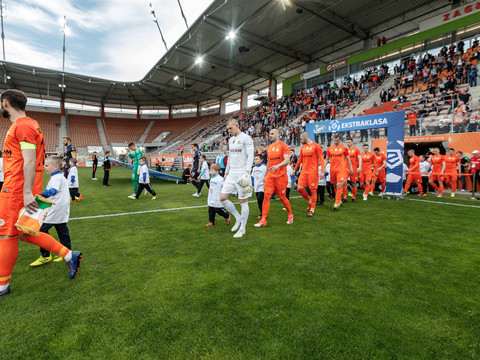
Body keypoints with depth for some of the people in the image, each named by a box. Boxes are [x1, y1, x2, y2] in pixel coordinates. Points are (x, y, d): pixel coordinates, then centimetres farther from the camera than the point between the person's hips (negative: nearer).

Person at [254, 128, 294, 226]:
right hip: (270, 176, 5)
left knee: (282, 197, 4)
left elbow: (287, 160, -17)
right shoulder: (269, 148, 15)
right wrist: (266, 174, 22)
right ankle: (263, 220, -2)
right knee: (266, 196, -5)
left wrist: (277, 166, -34)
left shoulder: (283, 146, -5)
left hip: (281, 176, -5)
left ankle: (290, 214, 29)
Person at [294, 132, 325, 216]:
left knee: (313, 190, -1)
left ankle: (312, 209, 11)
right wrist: (295, 169, 23)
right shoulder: (303, 147, 13)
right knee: (300, 188, -1)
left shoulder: (316, 146, -5)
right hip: (304, 171, 6)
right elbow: (300, 159, 21)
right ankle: (310, 201, 22)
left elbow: (321, 159, -8)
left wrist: (322, 171, -16)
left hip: (313, 171, -6)